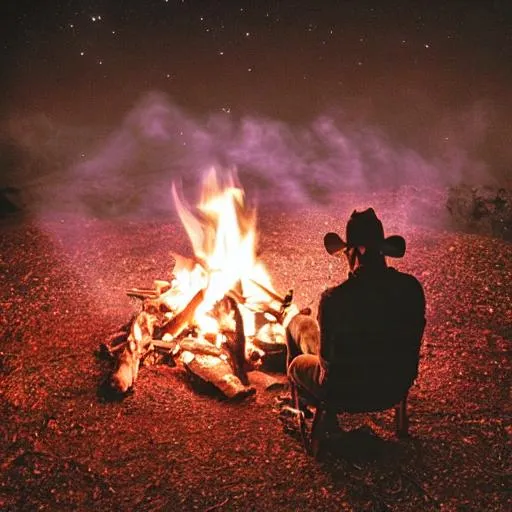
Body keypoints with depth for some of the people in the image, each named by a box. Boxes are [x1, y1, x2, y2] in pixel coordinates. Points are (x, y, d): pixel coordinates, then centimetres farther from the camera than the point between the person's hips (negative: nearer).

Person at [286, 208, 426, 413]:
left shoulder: (334, 299, -28)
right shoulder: (412, 288, -15)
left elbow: (327, 359, -15)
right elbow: (413, 343, 0)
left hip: (347, 394, -4)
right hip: (396, 390, 5)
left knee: (299, 323, 21)